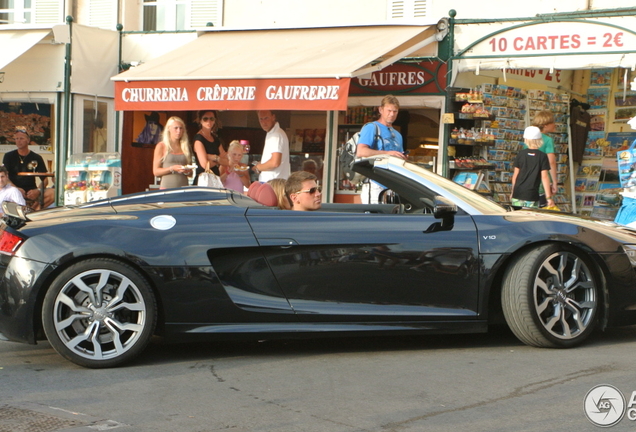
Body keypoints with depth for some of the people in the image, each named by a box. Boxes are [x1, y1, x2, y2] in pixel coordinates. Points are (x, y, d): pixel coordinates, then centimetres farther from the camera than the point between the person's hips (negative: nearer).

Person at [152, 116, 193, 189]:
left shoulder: (186, 147, 13)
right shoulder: (161, 146, 4)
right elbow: (156, 171, -1)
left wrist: (187, 171, -3)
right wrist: (172, 169, -13)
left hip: (184, 188, 3)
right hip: (166, 187, -3)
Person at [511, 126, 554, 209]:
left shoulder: (521, 154, 3)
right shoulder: (542, 156, -3)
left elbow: (515, 174, 6)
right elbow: (544, 177, -7)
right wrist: (549, 197, -6)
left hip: (518, 194, 2)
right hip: (532, 196, -2)